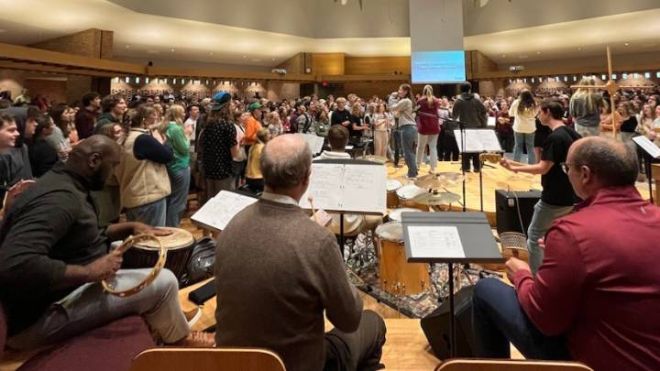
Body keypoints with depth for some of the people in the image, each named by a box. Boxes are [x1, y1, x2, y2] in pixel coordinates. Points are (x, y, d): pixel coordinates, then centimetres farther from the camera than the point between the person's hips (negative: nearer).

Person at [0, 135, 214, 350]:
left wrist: (129, 227, 8)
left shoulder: (64, 184, 7)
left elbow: (84, 235, 20)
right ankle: (179, 341, 13)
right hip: (40, 315, -11)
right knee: (163, 281, -14)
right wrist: (88, 272, -30)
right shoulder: (59, 197, -27)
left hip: (61, 290, 11)